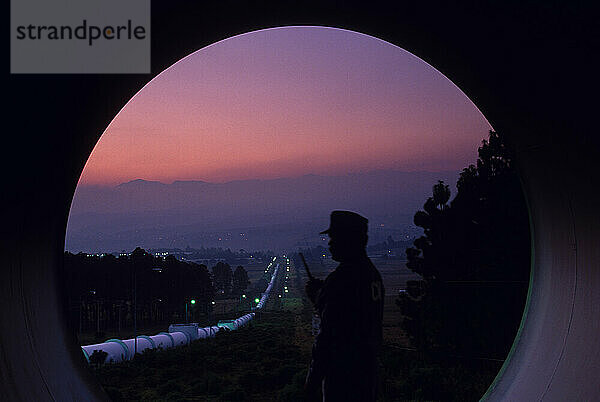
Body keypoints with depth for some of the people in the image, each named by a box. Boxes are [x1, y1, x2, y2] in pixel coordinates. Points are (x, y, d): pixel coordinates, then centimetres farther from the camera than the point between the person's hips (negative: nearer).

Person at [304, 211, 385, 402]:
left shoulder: (341, 277, -19)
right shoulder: (372, 272, 10)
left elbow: (328, 333, -21)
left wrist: (313, 379, -17)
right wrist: (320, 295, 17)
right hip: (368, 366, 9)